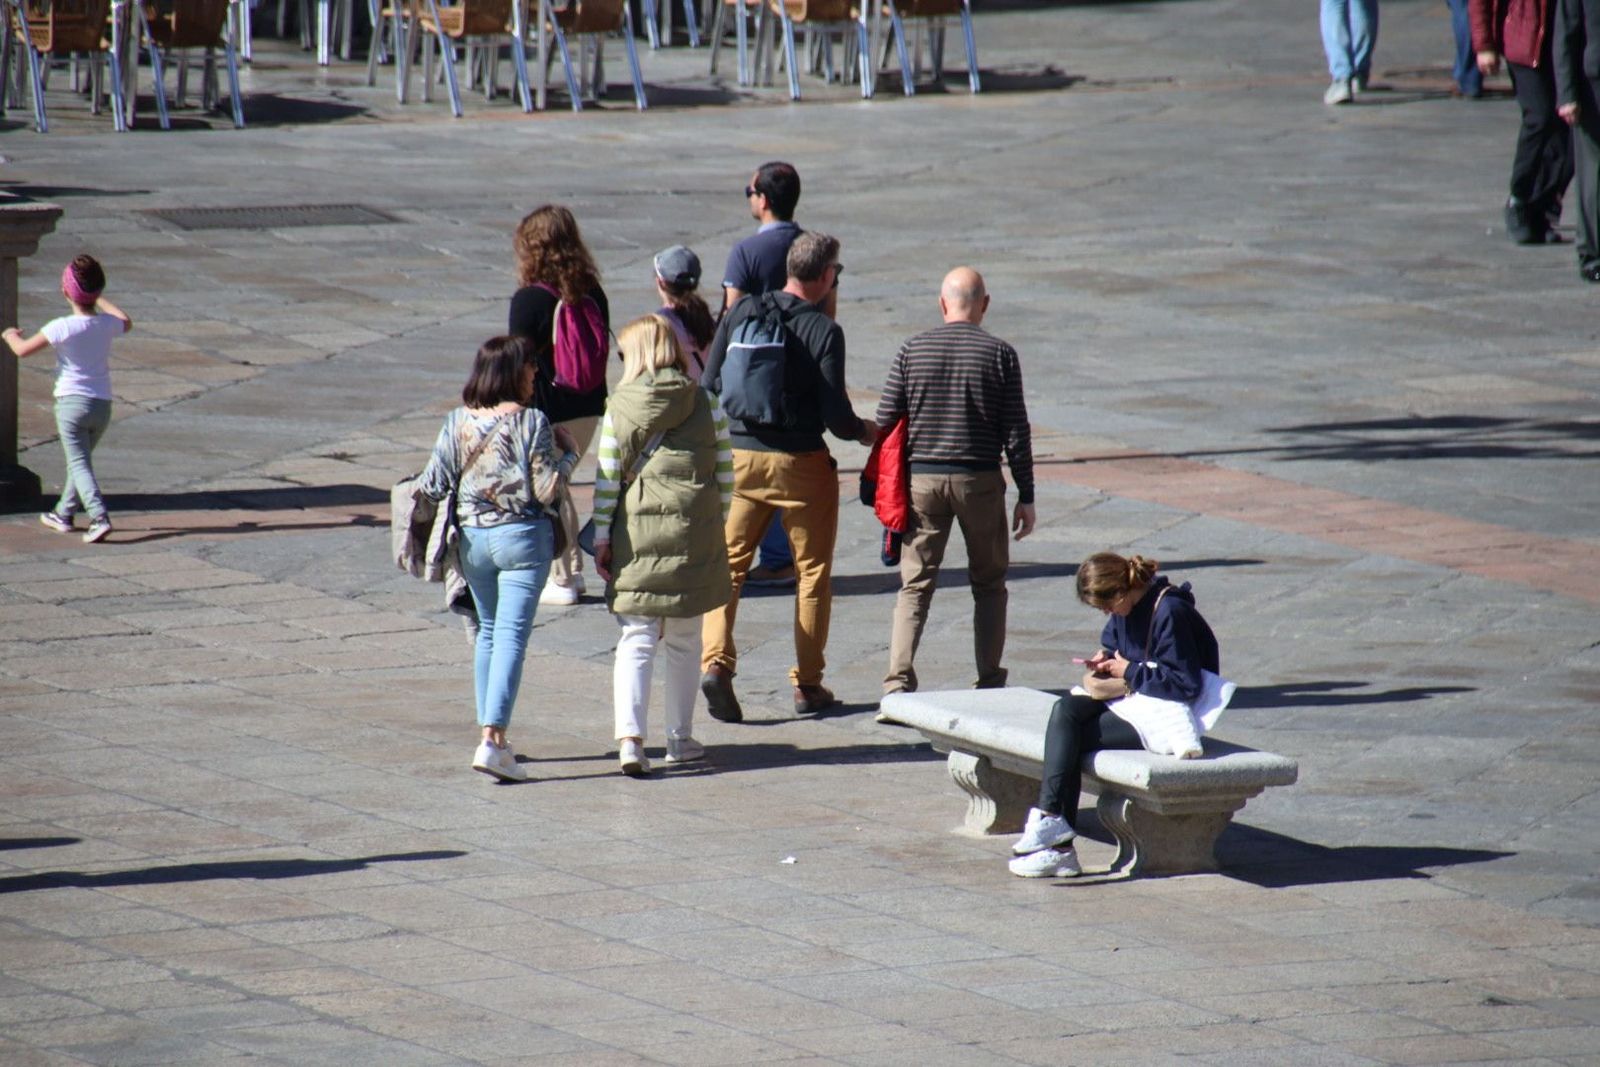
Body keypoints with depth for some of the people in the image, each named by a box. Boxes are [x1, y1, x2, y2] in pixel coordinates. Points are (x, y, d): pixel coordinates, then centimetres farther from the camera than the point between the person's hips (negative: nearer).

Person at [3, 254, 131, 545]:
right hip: (103, 404, 5)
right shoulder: (108, 324, 0)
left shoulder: (62, 328, -14)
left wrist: (10, 335, 13)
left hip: (71, 403, -5)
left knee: (80, 464, -6)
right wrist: (100, 300, 38)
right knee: (81, 459, 21)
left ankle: (99, 517, -23)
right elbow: (126, 322, 26)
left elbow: (23, 349, -10)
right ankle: (63, 514, 32)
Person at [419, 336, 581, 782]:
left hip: (472, 536, 5)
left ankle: (490, 731, 21)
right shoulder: (532, 422, -11)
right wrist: (569, 453, 3)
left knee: (488, 632, 19)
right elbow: (547, 490, -13)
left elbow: (434, 485, 0)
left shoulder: (457, 422, 0)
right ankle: (493, 740, -17)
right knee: (512, 635, -6)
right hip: (522, 536, -5)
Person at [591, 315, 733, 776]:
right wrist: (715, 526, 14)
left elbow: (607, 481, -3)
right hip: (694, 538, 1)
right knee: (684, 640, 15)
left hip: (636, 537, -1)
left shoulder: (620, 409, -3)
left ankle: (630, 735, -15)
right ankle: (680, 738, 23)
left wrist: (601, 539, 3)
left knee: (636, 639, 3)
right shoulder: (706, 405, 1)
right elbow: (725, 474, 3)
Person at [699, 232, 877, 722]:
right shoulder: (824, 331, -12)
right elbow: (836, 416, -13)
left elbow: (709, 384, 3)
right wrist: (864, 432, 9)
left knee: (726, 565, 8)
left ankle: (715, 662, -12)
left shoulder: (742, 311, 0)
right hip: (801, 462, -3)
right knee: (813, 571, 11)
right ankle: (807, 683, 13)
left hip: (738, 456, 3)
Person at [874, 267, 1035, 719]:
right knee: (989, 585, 13)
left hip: (923, 478, 1)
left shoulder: (912, 350, 1)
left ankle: (897, 686, -10)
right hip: (980, 479, -1)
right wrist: (1025, 497, 3)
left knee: (915, 584, 4)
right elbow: (1016, 431, -3)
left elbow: (885, 422, 1)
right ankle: (990, 687, 13)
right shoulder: (999, 354, -3)